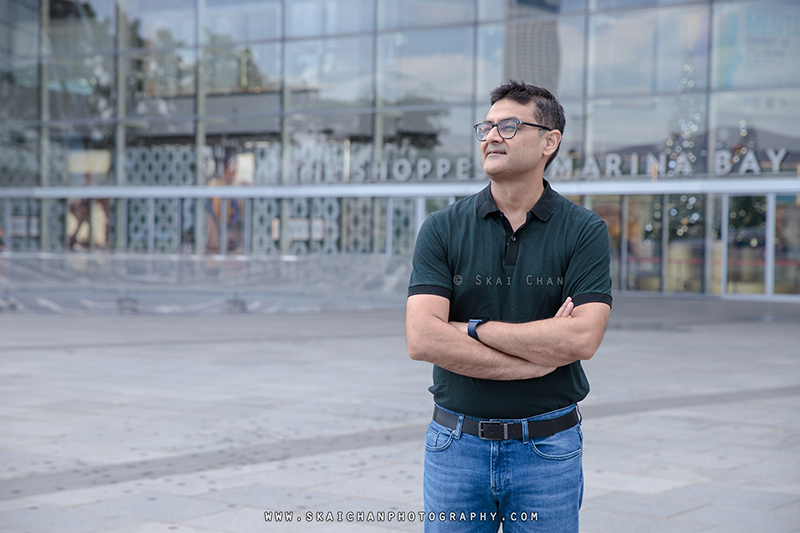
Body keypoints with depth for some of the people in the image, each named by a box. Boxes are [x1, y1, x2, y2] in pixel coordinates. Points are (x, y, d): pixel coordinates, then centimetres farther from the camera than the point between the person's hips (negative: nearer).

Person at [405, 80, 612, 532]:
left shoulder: (585, 231, -3)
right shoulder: (443, 229, -1)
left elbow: (583, 338, -16)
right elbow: (422, 339, -13)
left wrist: (474, 328, -13)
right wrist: (535, 359, -15)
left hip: (549, 448, -1)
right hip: (457, 445, 1)